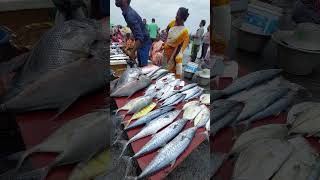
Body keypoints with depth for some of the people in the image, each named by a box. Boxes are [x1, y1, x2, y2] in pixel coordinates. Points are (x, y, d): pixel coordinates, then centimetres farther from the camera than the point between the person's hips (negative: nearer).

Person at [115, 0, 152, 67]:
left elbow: (140, 37, -31)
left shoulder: (130, 14, -25)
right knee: (140, 66, 15)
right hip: (141, 42, 9)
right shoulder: (128, 12, 5)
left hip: (143, 43, -9)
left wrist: (132, 53, -30)